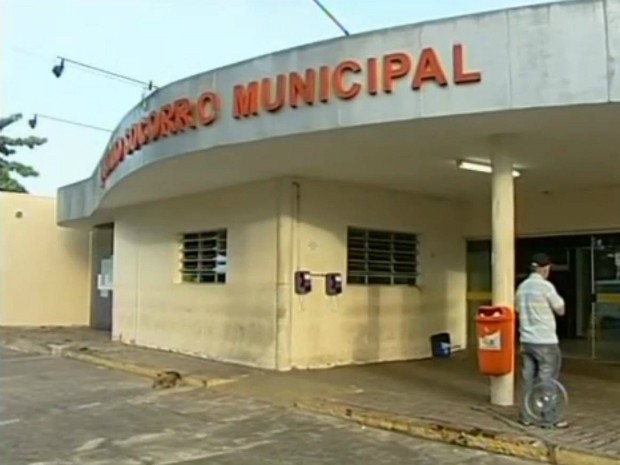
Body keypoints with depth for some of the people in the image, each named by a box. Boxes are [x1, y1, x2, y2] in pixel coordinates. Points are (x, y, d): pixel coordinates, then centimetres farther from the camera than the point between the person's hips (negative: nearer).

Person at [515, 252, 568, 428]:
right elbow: (560, 310, -4)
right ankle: (550, 419, 7)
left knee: (528, 379, 10)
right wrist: (558, 299, 12)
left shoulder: (522, 286, 7)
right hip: (545, 341, -6)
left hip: (526, 340, 6)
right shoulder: (546, 286, -13)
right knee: (547, 380, 2)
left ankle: (526, 417, 14)